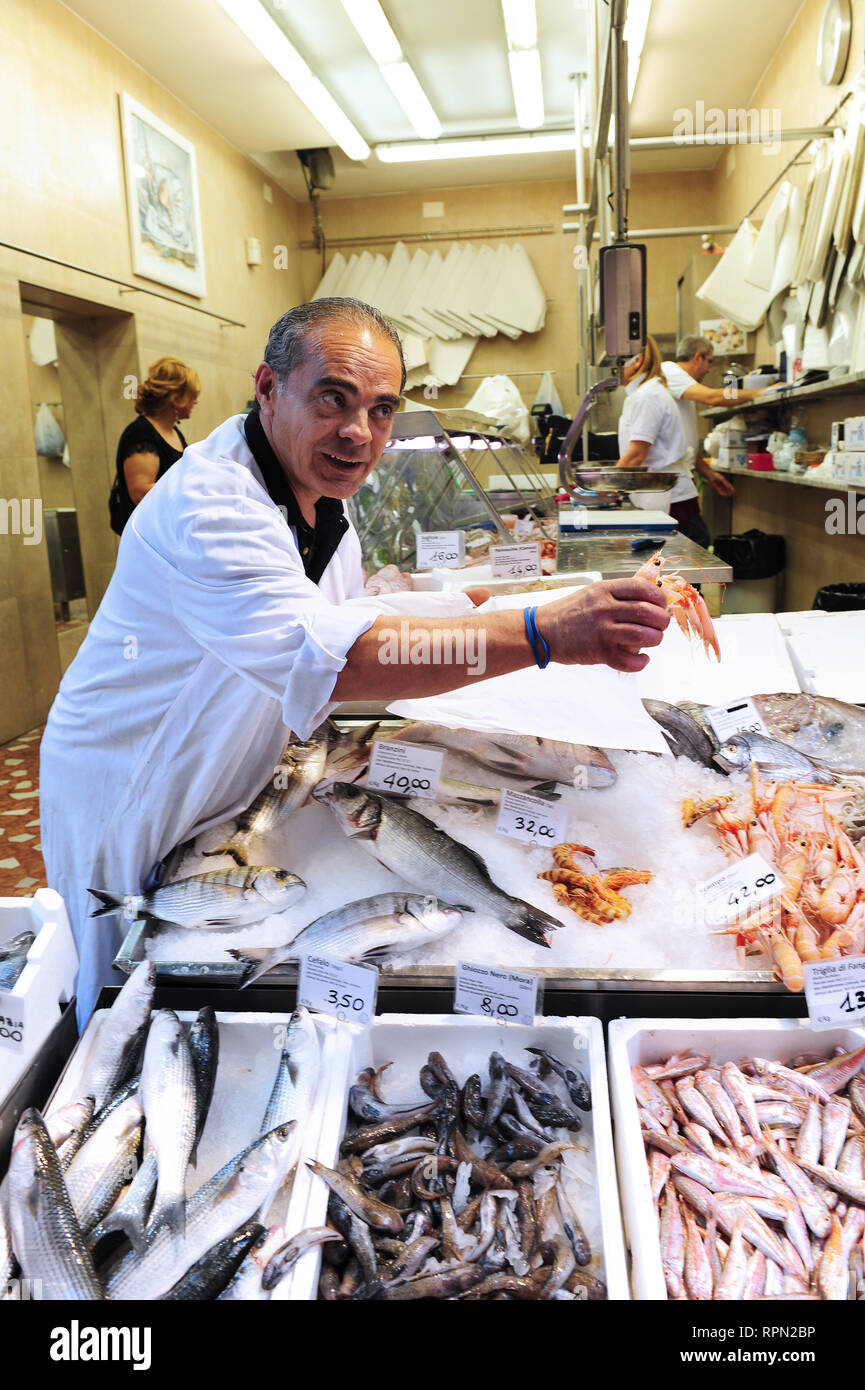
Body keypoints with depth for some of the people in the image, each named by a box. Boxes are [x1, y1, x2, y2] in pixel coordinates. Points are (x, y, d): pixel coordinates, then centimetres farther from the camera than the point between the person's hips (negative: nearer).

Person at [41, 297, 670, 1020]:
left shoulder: (322, 497, 1)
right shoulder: (207, 504, -32)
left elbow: (344, 613, 14)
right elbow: (326, 655, -47)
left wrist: (481, 593, 9)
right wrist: (542, 631, -52)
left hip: (221, 801, 8)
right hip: (128, 815, -8)